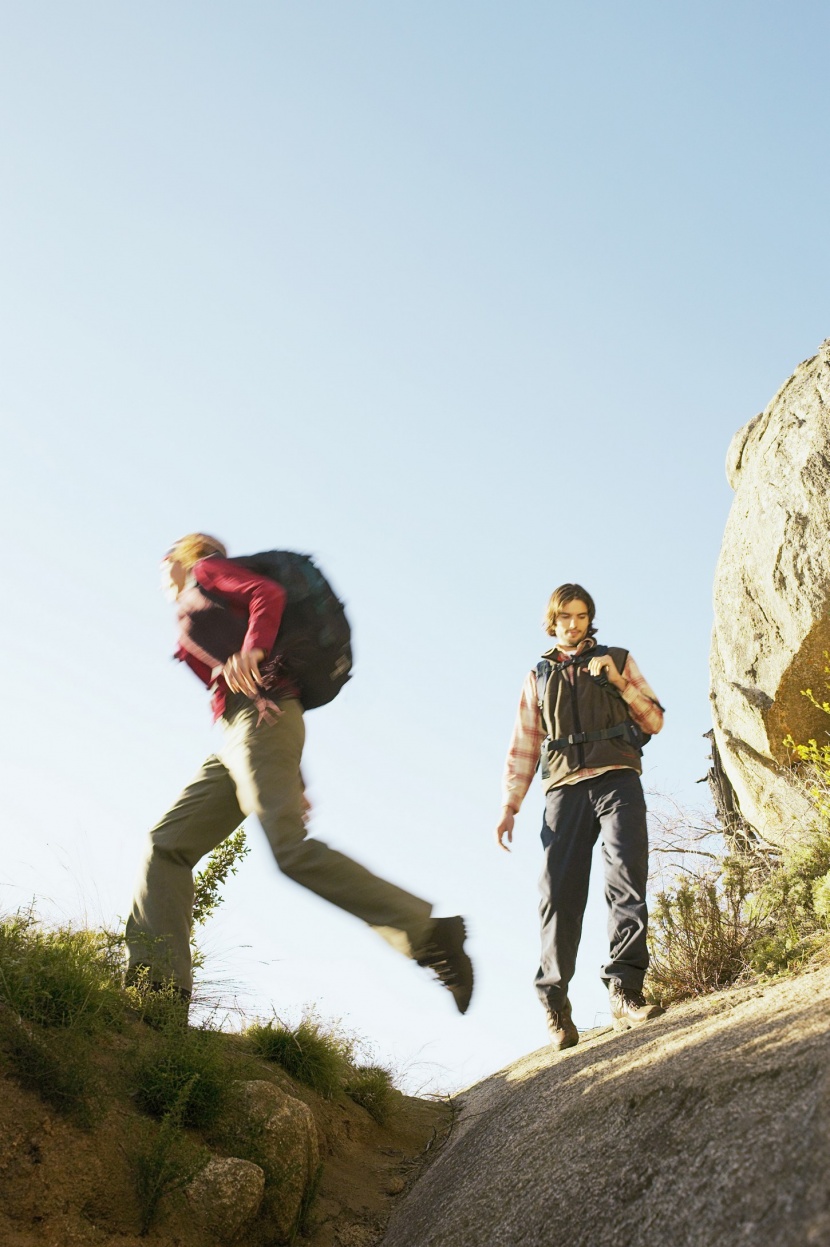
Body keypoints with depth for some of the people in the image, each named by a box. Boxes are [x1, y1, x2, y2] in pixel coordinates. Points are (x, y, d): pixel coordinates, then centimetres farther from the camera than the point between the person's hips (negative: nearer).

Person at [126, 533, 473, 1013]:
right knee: (168, 844, 3)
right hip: (238, 735, 10)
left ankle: (428, 931, -27)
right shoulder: (195, 622, 36)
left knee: (289, 847, -25)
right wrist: (292, 782, 15)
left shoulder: (208, 568, 15)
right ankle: (156, 984, -5)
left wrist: (251, 650, -24)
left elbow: (268, 593, -5)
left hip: (259, 713, -9)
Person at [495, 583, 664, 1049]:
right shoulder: (539, 678, 22)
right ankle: (555, 1001, -5)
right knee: (560, 891, -8)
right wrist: (510, 806, 9)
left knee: (627, 878, -17)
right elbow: (524, 747, 19)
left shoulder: (618, 660, 18)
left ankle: (625, 991, -21)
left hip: (617, 780, -1)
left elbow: (655, 721, 14)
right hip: (565, 788, 1)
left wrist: (618, 681, -2)